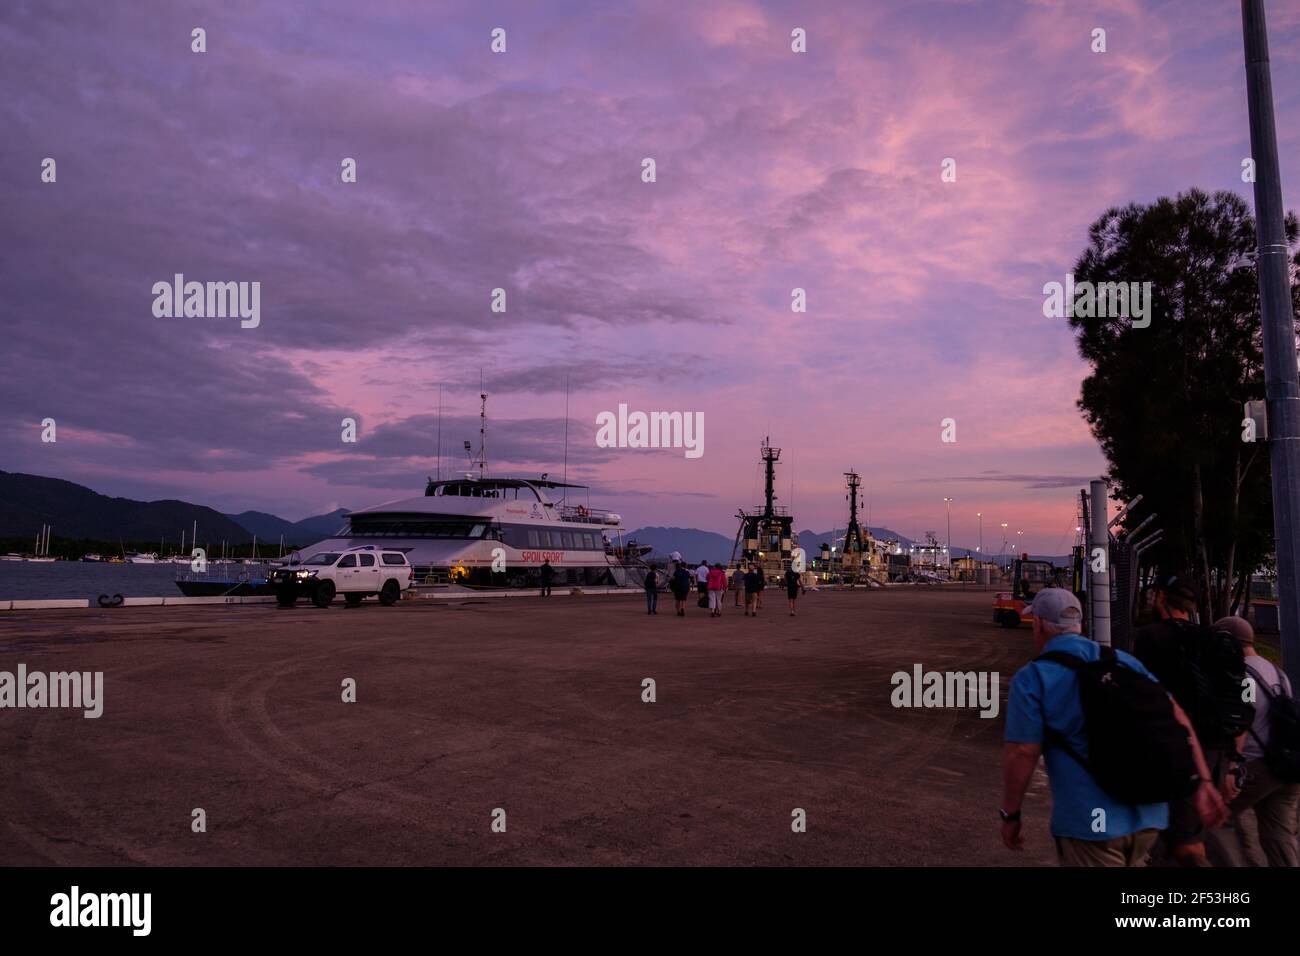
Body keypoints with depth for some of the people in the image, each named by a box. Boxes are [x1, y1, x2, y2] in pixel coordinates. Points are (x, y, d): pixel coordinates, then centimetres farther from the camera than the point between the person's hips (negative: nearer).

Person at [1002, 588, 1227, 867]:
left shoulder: (1031, 679, -8)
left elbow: (1022, 753, -12)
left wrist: (1010, 815, -2)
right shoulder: (1123, 661, 8)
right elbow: (1176, 717, 2)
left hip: (1089, 820, -6)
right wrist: (1203, 781, 3)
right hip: (1147, 814, 6)